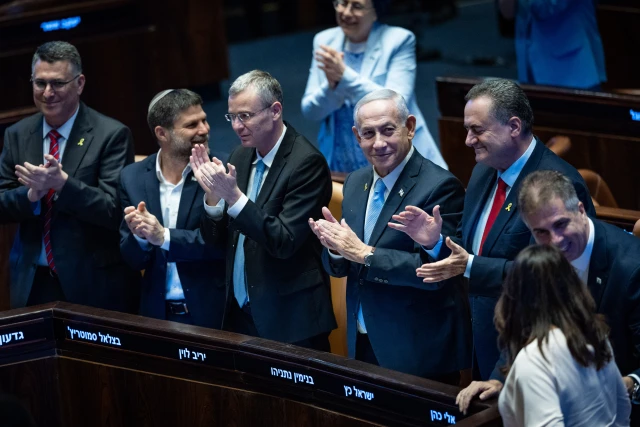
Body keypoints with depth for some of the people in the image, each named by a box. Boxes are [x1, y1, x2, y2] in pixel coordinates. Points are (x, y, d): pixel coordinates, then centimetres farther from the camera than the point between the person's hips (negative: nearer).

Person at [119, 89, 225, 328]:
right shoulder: (133, 178, 0)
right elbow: (132, 259, 3)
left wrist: (164, 237, -24)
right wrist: (140, 237, -18)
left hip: (210, 314, -3)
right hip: (156, 313, 3)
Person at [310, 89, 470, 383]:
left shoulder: (441, 186, -16)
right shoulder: (356, 183, 8)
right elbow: (340, 268, 11)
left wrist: (364, 253, -22)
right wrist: (334, 246, -11)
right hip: (362, 345, 7)